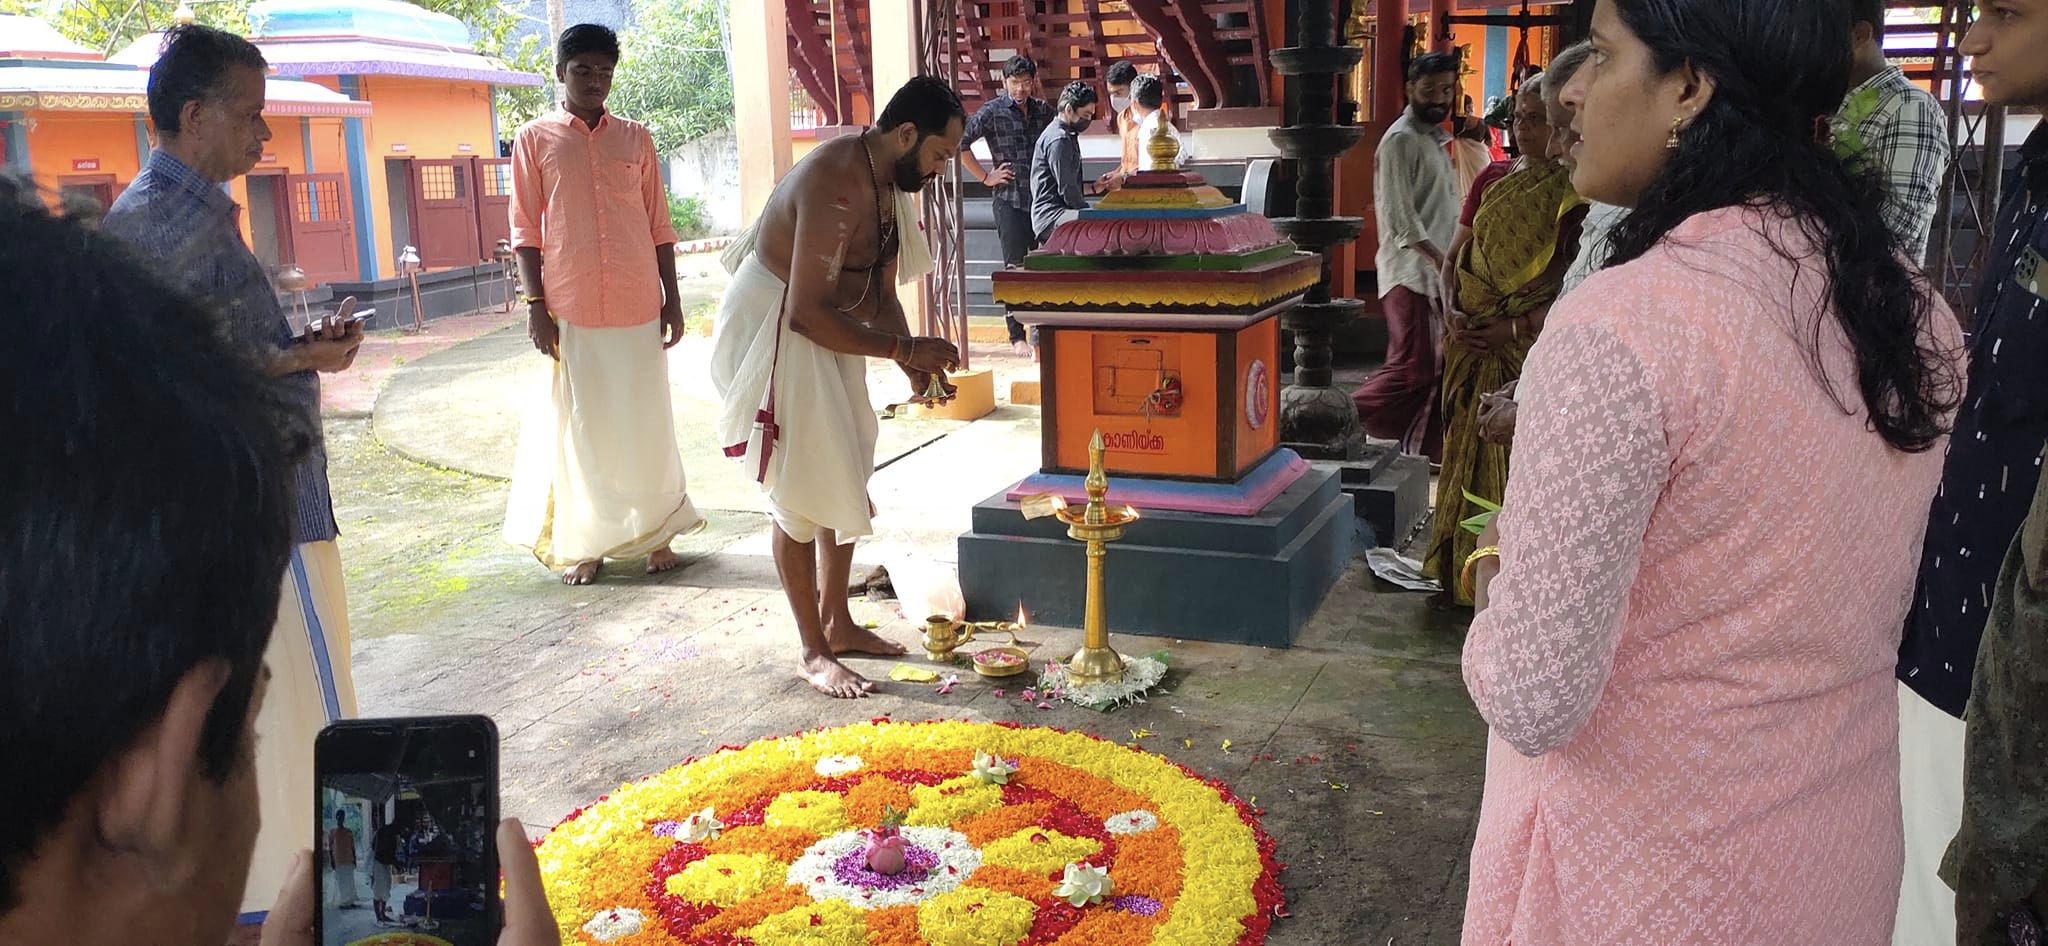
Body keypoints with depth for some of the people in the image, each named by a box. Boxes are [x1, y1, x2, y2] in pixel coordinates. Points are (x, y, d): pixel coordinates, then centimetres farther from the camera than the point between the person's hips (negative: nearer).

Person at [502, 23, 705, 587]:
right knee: (580, 425, 5)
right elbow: (526, 231, 2)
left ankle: (655, 534, 17)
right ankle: (583, 544, 14)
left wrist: (672, 300, 6)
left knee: (646, 420, 7)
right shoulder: (535, 139, 4)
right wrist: (536, 305, -6)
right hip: (572, 311, -2)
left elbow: (659, 227, 10)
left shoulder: (636, 139, 10)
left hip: (639, 307, 2)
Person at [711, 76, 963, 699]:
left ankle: (837, 623, 29)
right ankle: (815, 653, 7)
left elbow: (881, 289, 7)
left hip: (822, 328, 10)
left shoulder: (889, 182, 1)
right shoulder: (835, 186, -29)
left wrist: (915, 366, -7)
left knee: (843, 483, 15)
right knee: (800, 496, -5)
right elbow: (806, 311, -32)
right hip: (771, 329, -10)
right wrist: (902, 349, -27)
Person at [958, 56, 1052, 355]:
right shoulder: (992, 111, -4)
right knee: (1016, 268, -2)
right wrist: (985, 177, -8)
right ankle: (1017, 336, 5)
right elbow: (959, 142, -10)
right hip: (1009, 199, -4)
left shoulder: (1043, 109, 10)